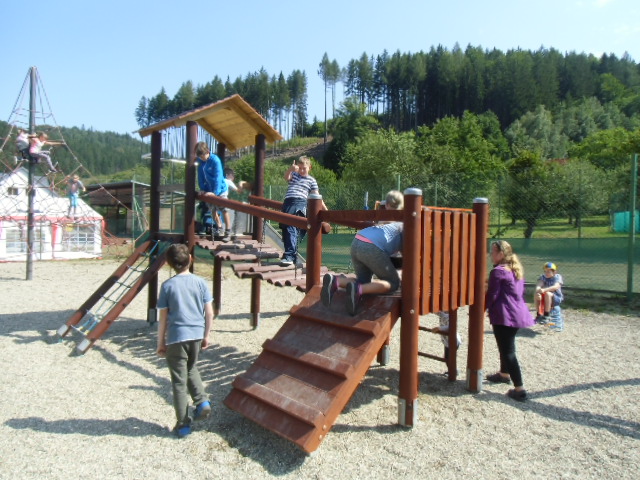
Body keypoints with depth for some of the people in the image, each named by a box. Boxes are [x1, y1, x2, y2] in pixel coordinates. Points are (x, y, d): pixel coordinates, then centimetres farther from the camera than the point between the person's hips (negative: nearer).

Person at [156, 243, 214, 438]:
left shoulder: (167, 286, -6)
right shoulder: (200, 282, -1)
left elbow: (163, 318, -4)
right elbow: (209, 313, 0)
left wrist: (160, 343, 6)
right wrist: (206, 336, 12)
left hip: (176, 337, -3)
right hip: (196, 335, 3)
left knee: (179, 381, 7)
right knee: (191, 369, 28)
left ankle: (183, 424, 13)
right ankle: (202, 401, 10)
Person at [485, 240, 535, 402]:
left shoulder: (498, 271, -14)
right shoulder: (517, 269, 13)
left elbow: (491, 296, -13)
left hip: (504, 316, -10)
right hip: (518, 314, 10)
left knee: (507, 351, -5)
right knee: (506, 346, 25)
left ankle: (520, 389, -5)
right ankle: (504, 374, 42)